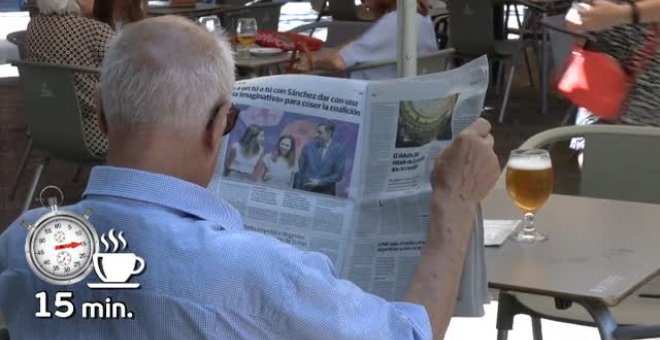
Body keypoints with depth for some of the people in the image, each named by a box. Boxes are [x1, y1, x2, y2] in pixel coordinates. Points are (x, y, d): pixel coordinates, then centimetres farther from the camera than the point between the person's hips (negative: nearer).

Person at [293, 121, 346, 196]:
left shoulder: (339, 150, -2)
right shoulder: (308, 146, 2)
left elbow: (338, 175, -2)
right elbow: (300, 170, 5)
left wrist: (320, 182, -10)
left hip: (326, 193, -1)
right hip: (306, 190, 1)